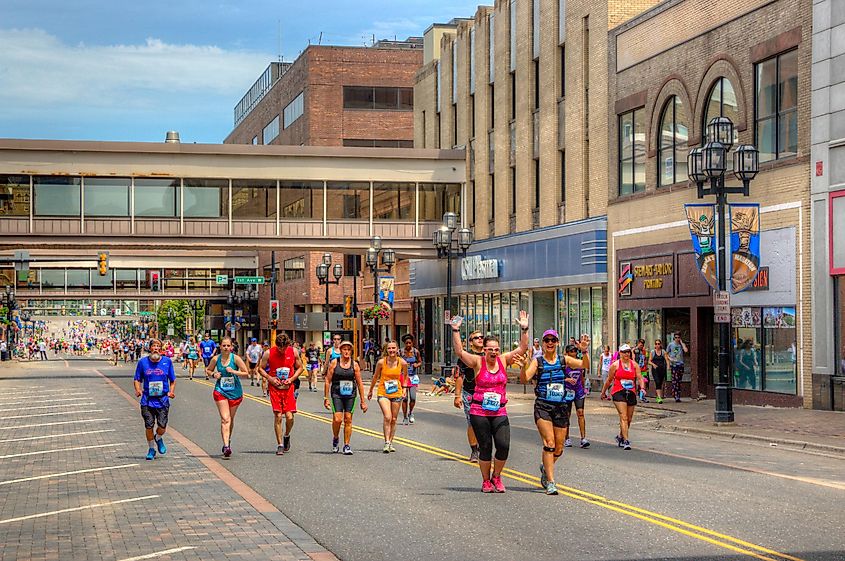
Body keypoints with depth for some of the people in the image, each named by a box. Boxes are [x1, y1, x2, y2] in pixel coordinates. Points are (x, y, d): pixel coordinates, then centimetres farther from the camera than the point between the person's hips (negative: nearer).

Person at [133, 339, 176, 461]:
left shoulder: (167, 362, 3)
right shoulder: (143, 362, 2)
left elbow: (172, 380, 11)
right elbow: (137, 379, 8)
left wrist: (171, 391, -5)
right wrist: (138, 390, -11)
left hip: (163, 400, 0)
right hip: (147, 400, 0)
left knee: (162, 427, -5)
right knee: (149, 426, 0)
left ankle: (158, 439, 30)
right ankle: (151, 449, 22)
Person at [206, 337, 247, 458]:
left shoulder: (235, 358, -8)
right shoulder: (216, 359, -2)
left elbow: (246, 373, -6)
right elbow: (208, 370, 15)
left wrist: (233, 371, -20)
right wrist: (213, 374, -7)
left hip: (235, 392, 1)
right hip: (220, 392, 0)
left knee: (231, 419, 14)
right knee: (225, 419, -13)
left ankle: (228, 441, 37)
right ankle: (226, 446, -21)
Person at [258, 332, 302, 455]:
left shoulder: (293, 352, -2)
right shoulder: (269, 353, -6)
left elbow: (300, 368, 9)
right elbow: (260, 368, 4)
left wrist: (292, 379, -7)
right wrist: (270, 378, -11)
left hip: (288, 388, 1)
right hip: (274, 388, -1)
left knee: (289, 416, -6)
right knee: (278, 416, -6)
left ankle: (287, 436, 25)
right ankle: (280, 445, 4)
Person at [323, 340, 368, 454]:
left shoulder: (354, 365, 4)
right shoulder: (334, 363, 1)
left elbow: (359, 383, 8)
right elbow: (328, 381, 3)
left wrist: (363, 401, 7)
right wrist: (326, 398, 0)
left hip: (351, 394, 2)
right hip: (336, 394, -2)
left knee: (348, 419, 1)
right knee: (337, 419, -12)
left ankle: (346, 445, 11)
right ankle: (335, 438, 17)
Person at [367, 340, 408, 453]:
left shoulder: (402, 363, -4)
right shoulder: (381, 362, -8)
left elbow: (405, 376, 16)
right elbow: (375, 376, 7)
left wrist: (404, 389, 6)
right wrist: (370, 391, 16)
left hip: (397, 394, 2)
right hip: (383, 393, -2)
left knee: (393, 419, 8)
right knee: (387, 417, -17)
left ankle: (391, 442, 20)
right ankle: (387, 442, -15)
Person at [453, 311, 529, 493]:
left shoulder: (504, 360, 5)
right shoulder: (478, 362, -3)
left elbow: (522, 348, 0)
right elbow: (459, 352, -14)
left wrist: (524, 329, -11)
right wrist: (455, 331, -22)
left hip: (499, 412, 2)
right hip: (479, 411, -2)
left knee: (504, 445, -9)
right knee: (485, 447, 2)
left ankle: (496, 476, 14)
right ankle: (486, 481, 18)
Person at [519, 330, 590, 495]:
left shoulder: (564, 360, 6)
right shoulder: (537, 362, 2)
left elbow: (585, 365, -5)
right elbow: (524, 379, -9)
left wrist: (584, 352, -23)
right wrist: (524, 364, -25)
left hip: (561, 407, 3)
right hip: (543, 406, -3)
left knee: (559, 447, 7)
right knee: (549, 442, -15)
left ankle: (545, 467, 38)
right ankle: (550, 482, -12)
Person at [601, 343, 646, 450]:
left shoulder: (634, 364, 8)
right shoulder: (615, 365, 1)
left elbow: (639, 378, 2)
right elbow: (609, 380, 10)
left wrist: (642, 387, -16)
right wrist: (603, 392, 16)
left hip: (631, 393, 4)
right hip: (618, 393, -4)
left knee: (629, 419, 12)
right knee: (623, 417, -15)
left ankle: (620, 436, 35)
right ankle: (626, 441, -18)